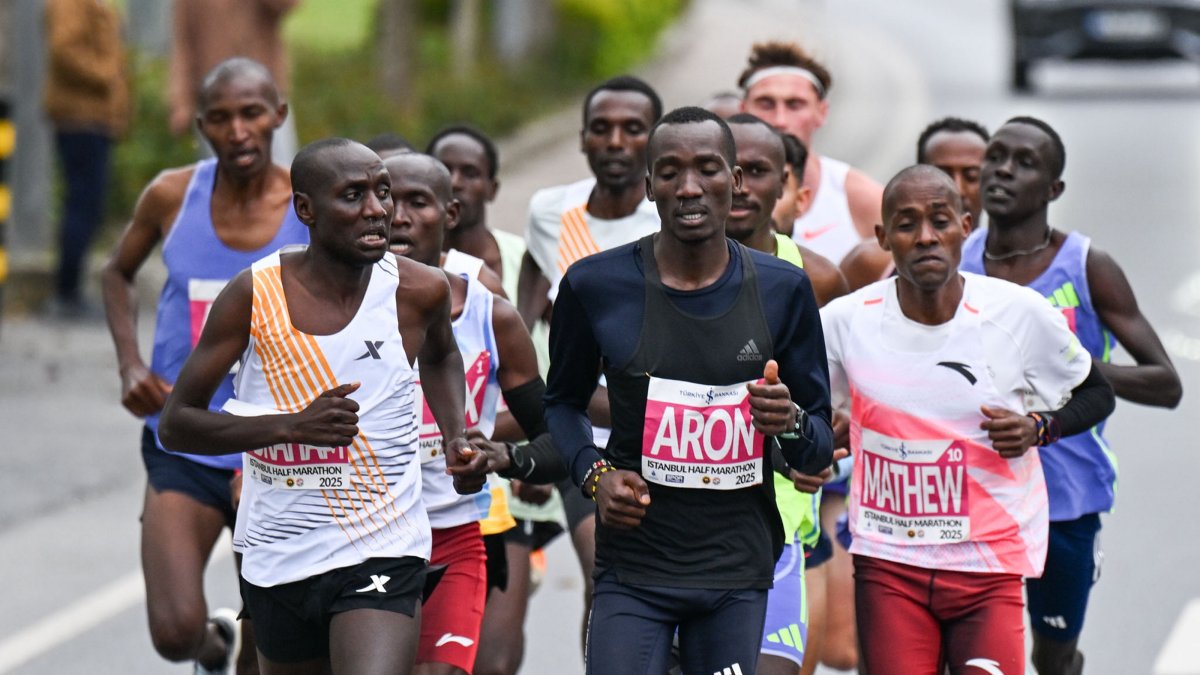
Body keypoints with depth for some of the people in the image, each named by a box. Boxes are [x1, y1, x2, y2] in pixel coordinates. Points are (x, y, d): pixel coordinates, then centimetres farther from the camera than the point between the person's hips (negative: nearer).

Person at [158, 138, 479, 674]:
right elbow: (175, 424, -7)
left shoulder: (418, 292, -6)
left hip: (382, 552, -2)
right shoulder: (254, 295, -9)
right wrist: (294, 425, -21)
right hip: (276, 556, 2)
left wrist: (457, 439, 2)